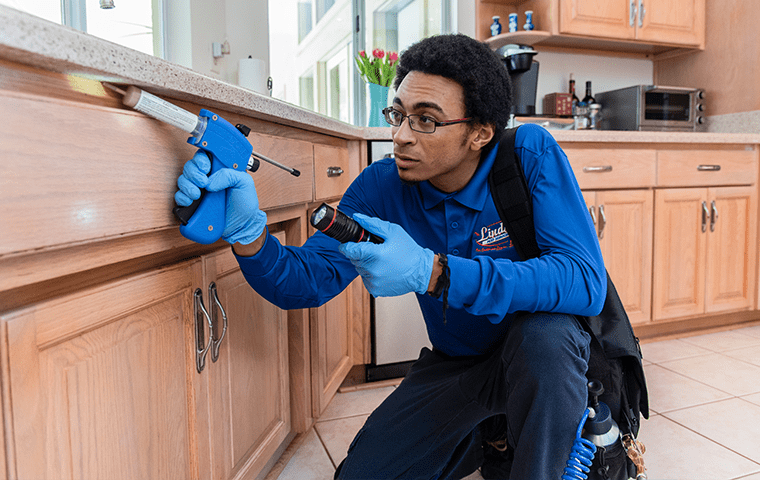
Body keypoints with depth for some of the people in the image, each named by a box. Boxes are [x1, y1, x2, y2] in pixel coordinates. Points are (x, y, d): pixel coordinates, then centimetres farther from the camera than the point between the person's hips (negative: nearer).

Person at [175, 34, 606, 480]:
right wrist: (248, 233, -38)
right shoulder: (383, 185, -14)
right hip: (454, 363, 3)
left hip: (545, 353, -2)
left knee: (545, 333, -36)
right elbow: (308, 281, -16)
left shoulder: (531, 155, -22)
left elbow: (586, 283, -34)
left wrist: (432, 273, -43)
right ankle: (487, 438, 20)